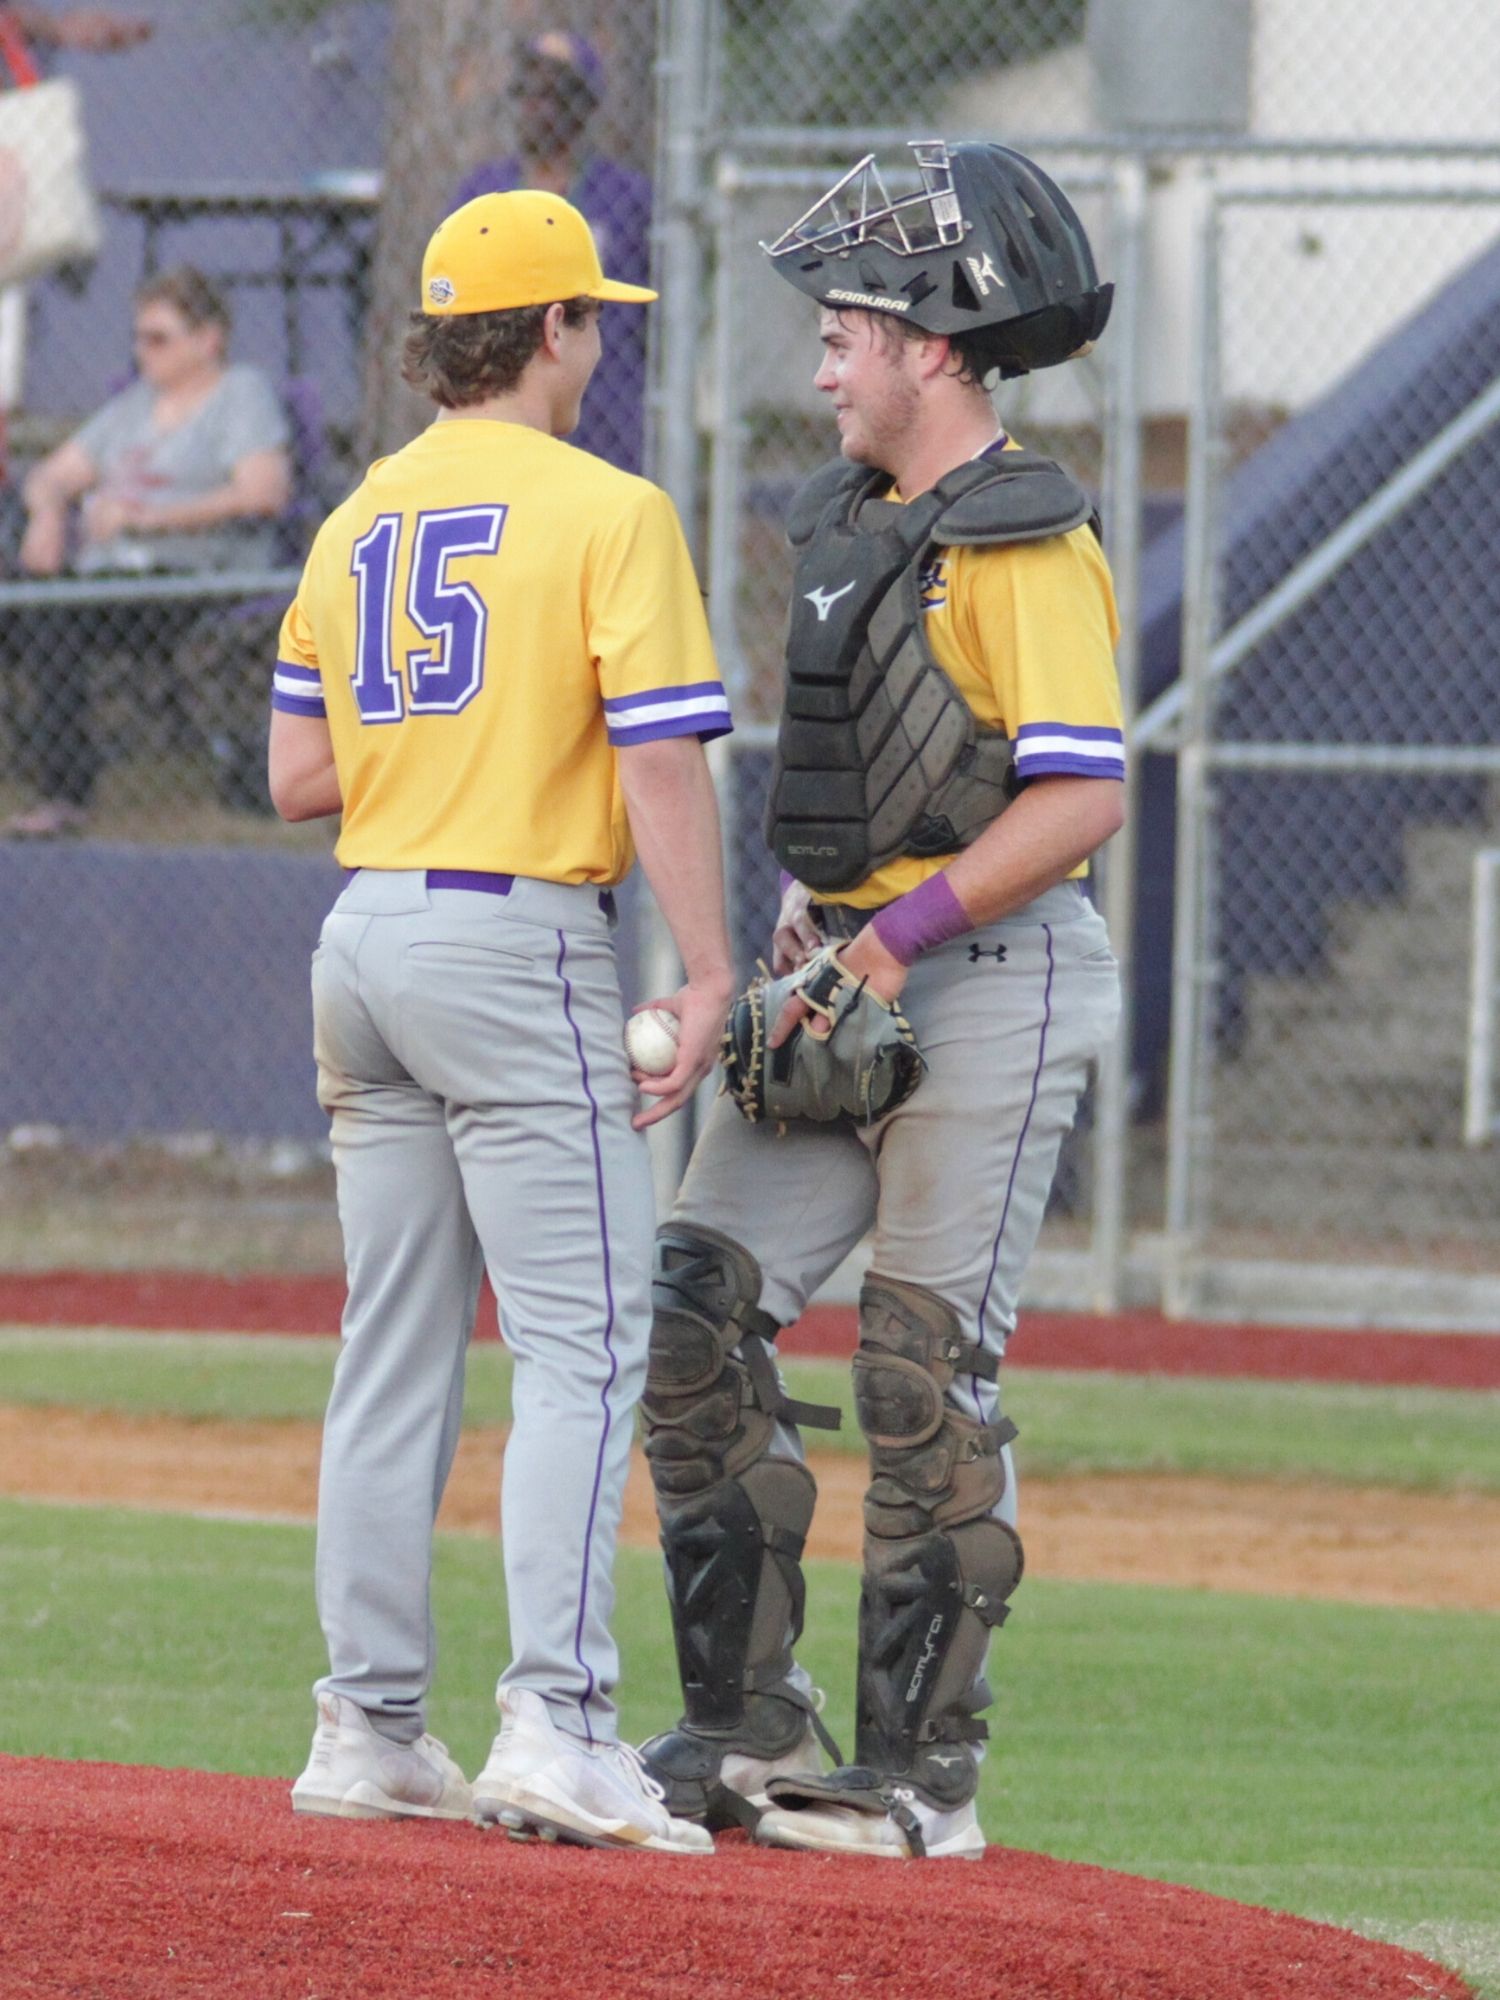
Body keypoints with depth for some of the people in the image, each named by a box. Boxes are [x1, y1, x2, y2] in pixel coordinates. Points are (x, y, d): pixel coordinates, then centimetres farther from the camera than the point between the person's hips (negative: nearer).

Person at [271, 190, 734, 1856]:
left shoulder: (357, 524, 11)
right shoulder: (605, 514, -9)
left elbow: (298, 775, 11)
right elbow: (660, 761, -15)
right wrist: (707, 971, -13)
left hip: (366, 937, 7)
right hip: (519, 943, -7)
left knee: (396, 1345, 11)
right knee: (580, 1344, -7)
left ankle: (367, 1729, 11)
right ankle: (554, 1722, -17)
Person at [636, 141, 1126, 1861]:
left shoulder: (1020, 543, -13)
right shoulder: (850, 520, 16)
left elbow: (1081, 796, -20)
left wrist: (903, 934, -22)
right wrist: (807, 915, 9)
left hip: (989, 979, -9)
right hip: (845, 969, 9)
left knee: (925, 1375, -7)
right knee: (695, 1313, 3)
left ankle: (921, 1775, -1)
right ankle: (750, 1732, 8)